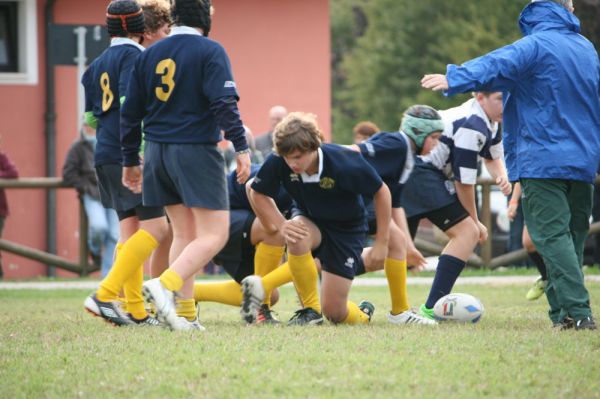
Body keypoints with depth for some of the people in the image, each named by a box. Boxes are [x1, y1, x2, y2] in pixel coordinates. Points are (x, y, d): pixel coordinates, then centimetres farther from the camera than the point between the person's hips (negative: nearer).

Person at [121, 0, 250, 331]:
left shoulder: (149, 55, 11)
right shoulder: (210, 52, -6)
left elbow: (130, 112, 14)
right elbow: (225, 103, -17)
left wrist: (130, 161, 21)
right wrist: (241, 147, -15)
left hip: (157, 152, 6)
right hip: (196, 151, -6)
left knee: (184, 233, 13)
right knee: (214, 234, -5)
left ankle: (185, 314, 7)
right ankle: (166, 285, -26)